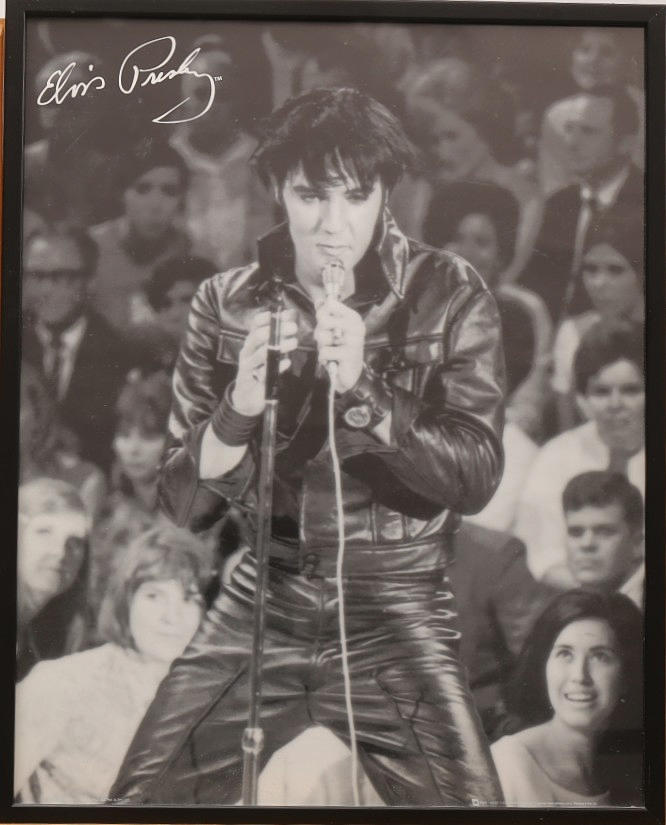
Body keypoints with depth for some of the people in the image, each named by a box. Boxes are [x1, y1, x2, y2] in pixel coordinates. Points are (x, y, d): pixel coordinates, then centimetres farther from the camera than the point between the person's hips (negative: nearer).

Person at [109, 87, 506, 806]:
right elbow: (183, 503, -1)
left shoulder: (448, 295, -4)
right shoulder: (225, 304, 1)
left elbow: (477, 478, -10)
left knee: (466, 797, -17)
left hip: (398, 608, -1)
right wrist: (239, 408, -21)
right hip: (261, 601, 2)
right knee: (141, 797, -5)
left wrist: (363, 390, -25)